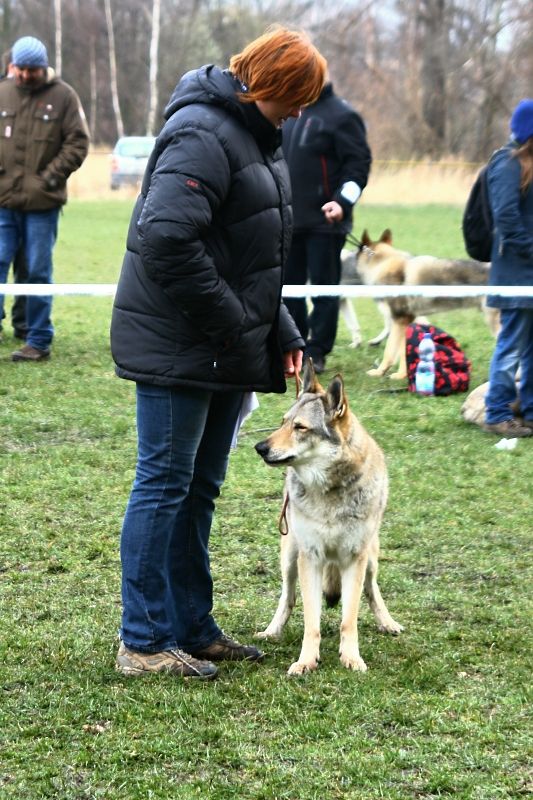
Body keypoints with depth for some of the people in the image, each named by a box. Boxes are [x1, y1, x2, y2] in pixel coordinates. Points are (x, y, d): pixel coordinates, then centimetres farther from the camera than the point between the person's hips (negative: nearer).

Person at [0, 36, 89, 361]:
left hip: (43, 202, -2)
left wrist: (50, 177, -8)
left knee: (38, 271, 4)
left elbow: (78, 143, -1)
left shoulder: (63, 96, -1)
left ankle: (39, 341, 13)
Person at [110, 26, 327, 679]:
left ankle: (192, 628, 25)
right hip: (176, 348, -10)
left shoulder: (252, 134, 16)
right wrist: (233, 326, -21)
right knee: (165, 484, -3)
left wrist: (283, 334, 12)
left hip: (223, 351, 10)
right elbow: (167, 239, -28)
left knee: (199, 488, 15)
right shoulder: (203, 134, -17)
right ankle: (143, 643, 4)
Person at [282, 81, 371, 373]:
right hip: (288, 219, 7)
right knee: (289, 285, 10)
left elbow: (359, 163, -12)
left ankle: (316, 352, 4)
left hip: (324, 221, -7)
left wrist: (342, 201, -23)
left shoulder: (341, 116, -8)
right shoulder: (289, 114, 15)